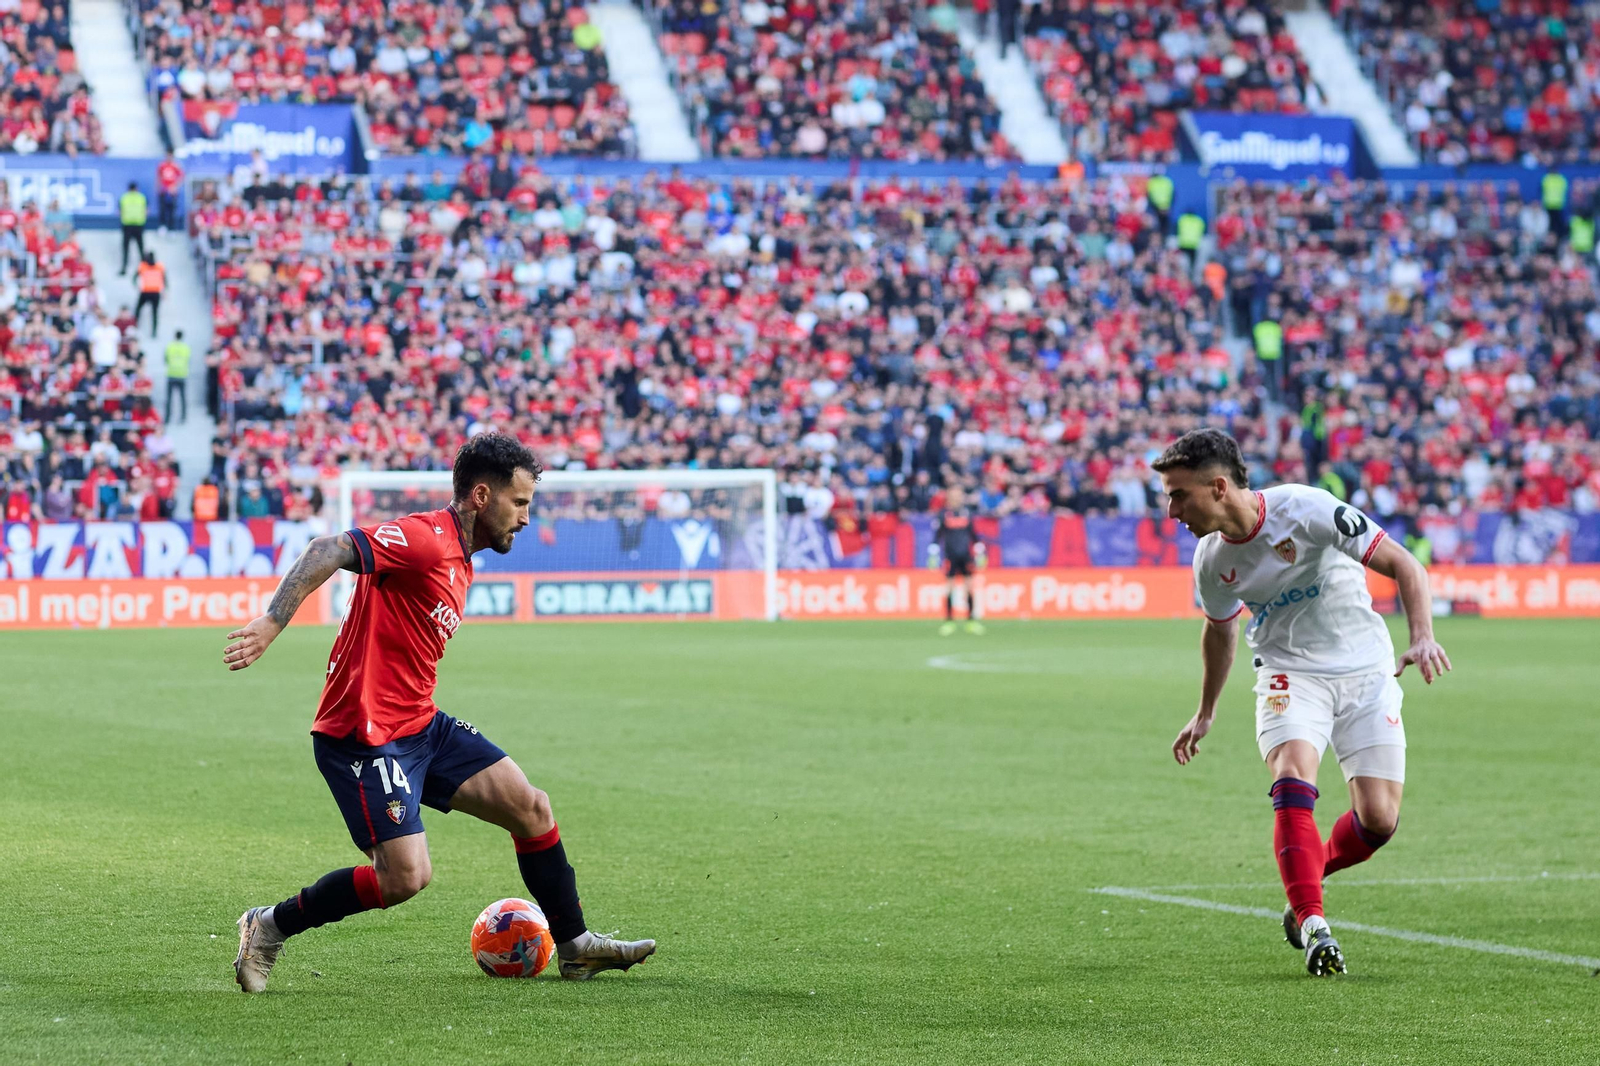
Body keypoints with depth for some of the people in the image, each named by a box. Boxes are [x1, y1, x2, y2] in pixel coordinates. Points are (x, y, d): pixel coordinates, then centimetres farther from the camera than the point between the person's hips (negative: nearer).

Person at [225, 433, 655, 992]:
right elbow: (328, 551, -28)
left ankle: (574, 945, 21)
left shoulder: (459, 560, 15)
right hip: (364, 735, -10)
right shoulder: (425, 538, -16)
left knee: (531, 807, 7)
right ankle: (269, 927, 3)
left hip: (420, 725, 10)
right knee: (406, 877, -15)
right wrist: (272, 622, -37)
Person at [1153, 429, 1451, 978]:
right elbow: (1220, 629, 18)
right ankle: (1313, 925, -24)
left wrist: (1423, 638, -31)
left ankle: (1311, 875, 22)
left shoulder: (1305, 509, -21)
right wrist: (1205, 714, 28)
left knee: (1379, 819, -9)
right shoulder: (1213, 561, -4)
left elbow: (1403, 565, -16)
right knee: (1293, 777, -27)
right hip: (1289, 673, 2)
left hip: (1365, 669, -2)